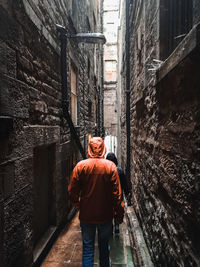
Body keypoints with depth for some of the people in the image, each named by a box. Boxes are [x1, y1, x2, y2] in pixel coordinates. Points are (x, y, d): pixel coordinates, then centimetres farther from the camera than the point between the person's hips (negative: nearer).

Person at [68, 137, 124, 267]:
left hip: (86, 215, 0)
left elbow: (72, 192, -5)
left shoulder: (80, 166, -10)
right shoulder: (111, 166, -12)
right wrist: (119, 214, 0)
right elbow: (117, 194, -11)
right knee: (104, 246, 22)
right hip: (106, 215, 0)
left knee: (87, 248, 15)